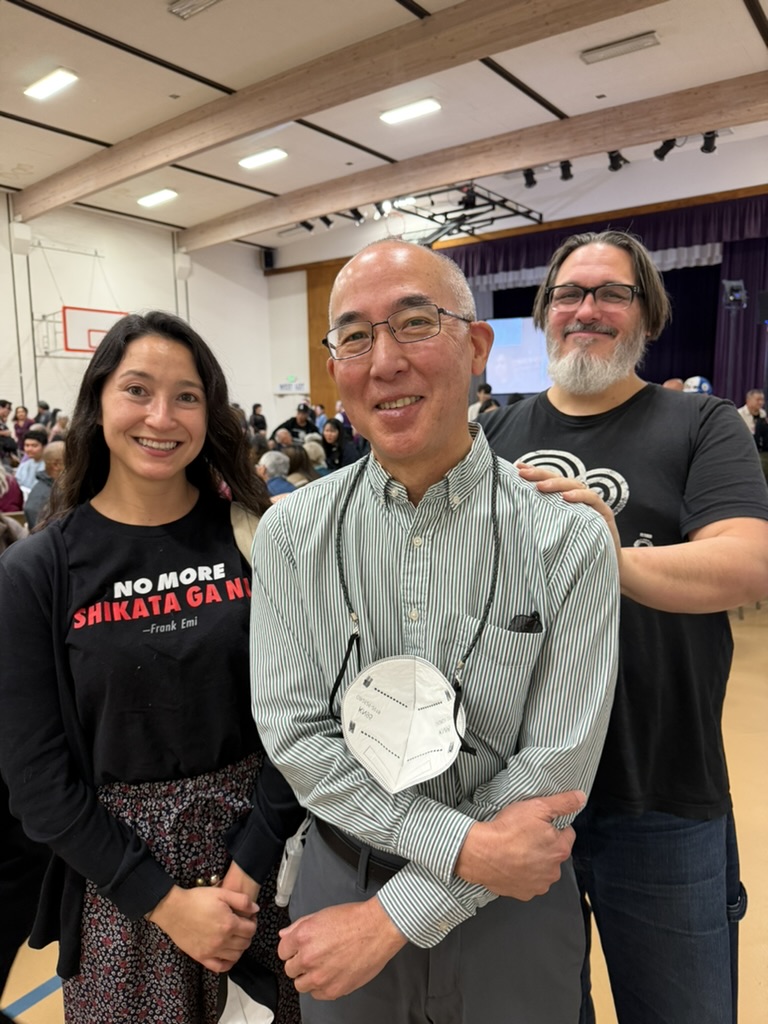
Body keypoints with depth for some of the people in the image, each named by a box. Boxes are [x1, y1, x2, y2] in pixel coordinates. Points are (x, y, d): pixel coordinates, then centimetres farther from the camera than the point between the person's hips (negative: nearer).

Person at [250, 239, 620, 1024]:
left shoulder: (570, 541, -16)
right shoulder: (290, 534, -10)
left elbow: (554, 772, -15)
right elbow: (294, 735, -12)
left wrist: (392, 919, -14)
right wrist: (462, 846, -20)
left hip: (513, 897, -1)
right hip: (340, 877, 2)